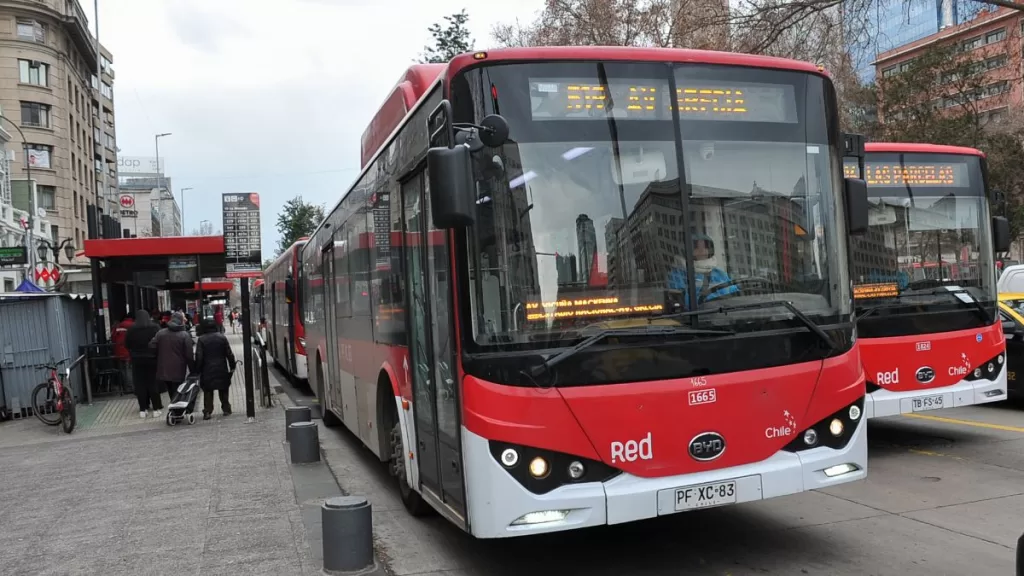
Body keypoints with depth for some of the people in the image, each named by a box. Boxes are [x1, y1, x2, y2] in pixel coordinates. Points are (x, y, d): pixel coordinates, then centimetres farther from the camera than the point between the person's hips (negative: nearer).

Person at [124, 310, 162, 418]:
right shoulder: (155, 327, -6)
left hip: (137, 360, 0)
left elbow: (126, 344, 3)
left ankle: (142, 409, 8)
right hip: (152, 359, 0)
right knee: (153, 383, 6)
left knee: (140, 384, 7)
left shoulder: (131, 329, -4)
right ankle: (156, 408, 5)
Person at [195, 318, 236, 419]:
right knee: (223, 391, 14)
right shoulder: (222, 337, -1)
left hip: (207, 370, -2)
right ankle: (226, 409, 17)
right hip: (222, 369, 2)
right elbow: (229, 354, 1)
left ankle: (207, 411, 0)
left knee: (207, 392, 6)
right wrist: (232, 367, 8)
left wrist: (197, 370, -1)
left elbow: (199, 357, -9)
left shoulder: (201, 339, -8)